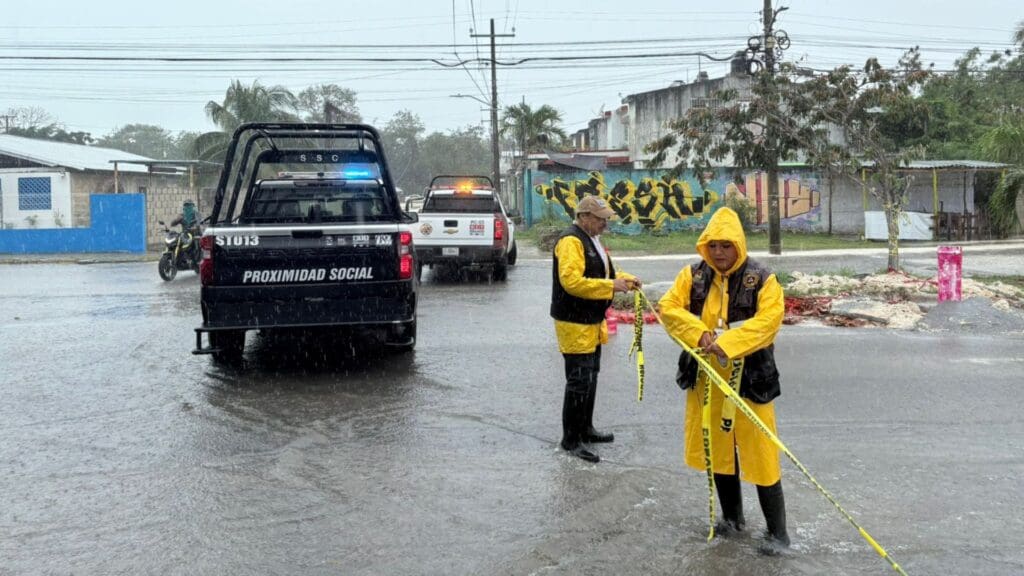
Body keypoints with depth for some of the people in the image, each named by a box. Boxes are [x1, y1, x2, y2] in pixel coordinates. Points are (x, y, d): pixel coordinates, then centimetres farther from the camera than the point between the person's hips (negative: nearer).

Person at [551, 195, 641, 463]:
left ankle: (585, 429, 31)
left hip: (592, 322, 11)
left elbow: (601, 272, 26)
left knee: (590, 378, 18)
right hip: (574, 323, -11)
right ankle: (571, 439, 2)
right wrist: (611, 286, -25)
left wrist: (625, 279, 8)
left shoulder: (592, 240, 15)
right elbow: (571, 281, -28)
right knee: (579, 381, -7)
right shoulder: (571, 241, -18)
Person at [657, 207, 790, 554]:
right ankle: (732, 517, 34)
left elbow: (769, 319, -20)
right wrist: (699, 334, -19)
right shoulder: (693, 275, 3)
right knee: (717, 447, 16)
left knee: (759, 453, -3)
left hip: (749, 379, -5)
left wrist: (727, 344, -29)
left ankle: (778, 532, 9)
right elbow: (668, 307, -3)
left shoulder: (761, 279, -9)